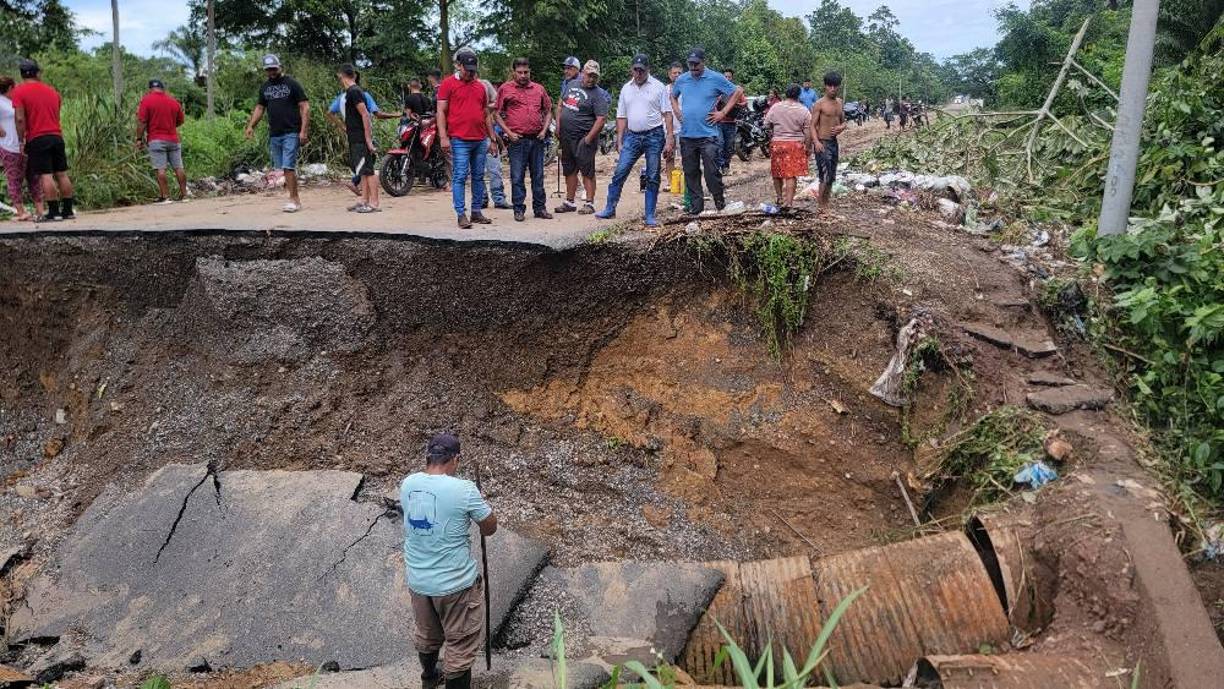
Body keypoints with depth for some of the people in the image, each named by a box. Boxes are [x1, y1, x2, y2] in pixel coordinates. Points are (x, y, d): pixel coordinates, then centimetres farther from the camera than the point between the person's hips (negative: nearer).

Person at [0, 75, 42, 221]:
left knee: (33, 178, 8)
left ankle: (39, 209, 11)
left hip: (27, 147, 8)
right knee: (15, 181, -1)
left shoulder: (15, 101, 16)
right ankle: (20, 212, 1)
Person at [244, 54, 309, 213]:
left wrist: (304, 131, -14)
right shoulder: (264, 87, 15)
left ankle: (293, 200, -7)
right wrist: (251, 125, 6)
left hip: (291, 133, -6)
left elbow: (305, 107, -6)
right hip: (274, 134, 6)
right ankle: (295, 199, 11)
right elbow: (259, 108, 21)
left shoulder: (292, 84, -2)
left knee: (288, 167, -13)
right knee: (280, 168, 6)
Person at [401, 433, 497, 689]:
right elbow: (490, 528, -9)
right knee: (461, 644, 13)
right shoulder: (463, 490, -22)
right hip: (455, 583, -7)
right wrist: (479, 503, 9)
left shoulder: (407, 484, -5)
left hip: (417, 580, 7)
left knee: (426, 634, 30)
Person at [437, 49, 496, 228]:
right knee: (460, 177, -6)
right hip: (459, 140, -5)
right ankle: (461, 215, -4)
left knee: (479, 177, 8)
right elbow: (441, 112, -3)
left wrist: (492, 138, 17)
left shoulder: (480, 86, 16)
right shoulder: (448, 84, 1)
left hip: (481, 140, 6)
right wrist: (443, 137, -12)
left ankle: (476, 212, 16)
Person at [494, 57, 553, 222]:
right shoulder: (505, 89, 2)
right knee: (517, 177, -1)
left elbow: (548, 111, 19)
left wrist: (544, 130, 4)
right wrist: (509, 133, -7)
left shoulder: (539, 89, 12)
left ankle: (540, 208, 16)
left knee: (538, 176, 8)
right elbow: (497, 114, 2)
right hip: (517, 140, -3)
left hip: (537, 139, 3)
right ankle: (519, 209, 7)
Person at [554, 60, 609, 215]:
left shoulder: (598, 94, -10)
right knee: (569, 170, 13)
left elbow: (601, 119, -17)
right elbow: (562, 105, 19)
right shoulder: (572, 84, 10)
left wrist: (588, 139, -21)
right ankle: (569, 202, 23)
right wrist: (558, 126, 12)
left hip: (583, 139, -7)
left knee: (587, 171, -2)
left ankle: (589, 203, 3)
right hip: (566, 137, 7)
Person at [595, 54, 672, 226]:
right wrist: (619, 140, 7)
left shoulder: (658, 87, -1)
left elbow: (667, 114, -3)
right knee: (619, 172, -2)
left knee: (652, 178, 2)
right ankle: (610, 209, 8)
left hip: (654, 136, -3)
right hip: (632, 136, 3)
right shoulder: (626, 89, 10)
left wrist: (669, 138, -11)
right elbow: (621, 117, 13)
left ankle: (650, 216, 8)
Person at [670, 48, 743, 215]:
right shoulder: (682, 80, 9)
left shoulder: (716, 79, -3)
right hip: (686, 135, 4)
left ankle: (719, 200, 10)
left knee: (712, 171, -7)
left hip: (707, 134, -4)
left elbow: (738, 91, 1)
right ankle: (695, 205, 17)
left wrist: (723, 113, -4)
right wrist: (677, 111, 11)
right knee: (690, 172, 8)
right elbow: (672, 96, 28)